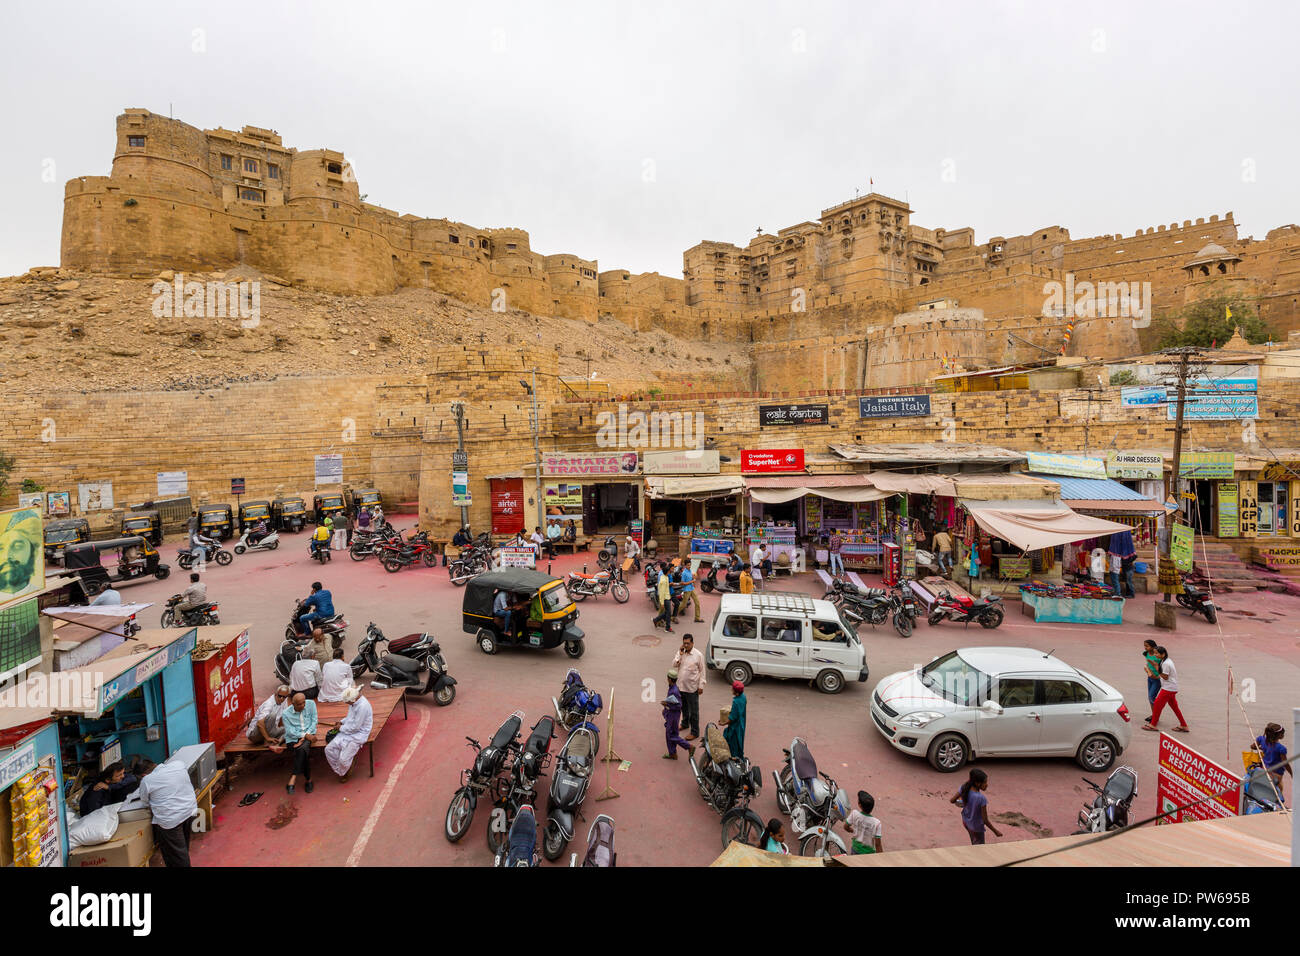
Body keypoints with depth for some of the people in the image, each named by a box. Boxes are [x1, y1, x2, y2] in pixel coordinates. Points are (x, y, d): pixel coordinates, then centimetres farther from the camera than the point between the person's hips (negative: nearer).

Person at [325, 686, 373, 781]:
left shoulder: (363, 706, -27)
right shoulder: (353, 701, 2)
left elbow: (355, 727, -22)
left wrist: (341, 728, -9)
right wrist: (342, 722, 6)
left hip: (359, 735, -9)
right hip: (348, 731, 9)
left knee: (343, 758, -16)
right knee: (329, 749, -2)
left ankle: (343, 773, 18)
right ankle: (338, 769, 17)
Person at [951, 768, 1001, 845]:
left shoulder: (964, 789, -18)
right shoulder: (981, 798, -34)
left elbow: (952, 800, -6)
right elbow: (985, 820, -24)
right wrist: (995, 831, -9)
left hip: (966, 822, 6)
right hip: (977, 827, -6)